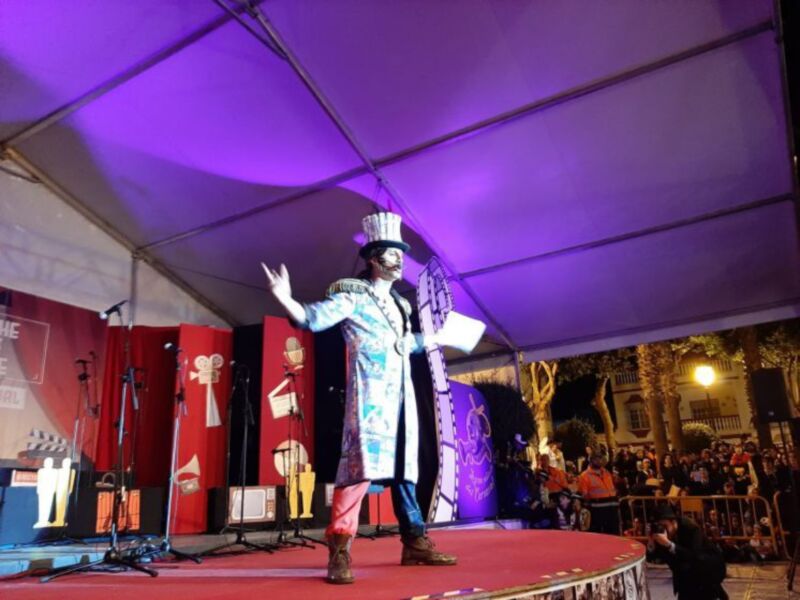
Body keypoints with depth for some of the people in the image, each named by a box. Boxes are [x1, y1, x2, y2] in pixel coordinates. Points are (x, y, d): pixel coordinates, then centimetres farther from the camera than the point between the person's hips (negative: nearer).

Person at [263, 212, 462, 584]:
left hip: (401, 396, 7)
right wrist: (285, 300, -32)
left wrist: (440, 338, 47)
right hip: (369, 394, -7)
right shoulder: (352, 295, 0)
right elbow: (314, 318, -14)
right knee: (361, 465, -15)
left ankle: (415, 542, 20)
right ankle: (339, 551, -9)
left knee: (403, 468, 11)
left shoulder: (398, 304, 21)